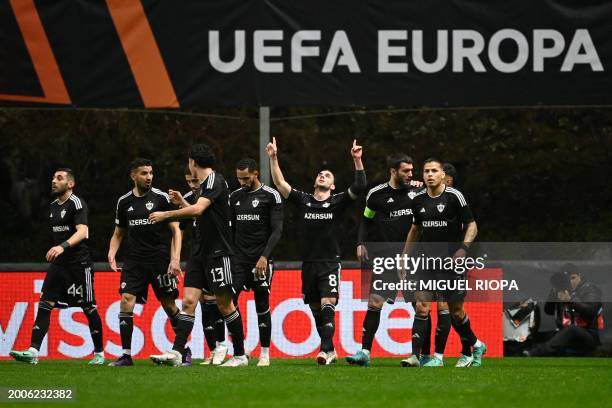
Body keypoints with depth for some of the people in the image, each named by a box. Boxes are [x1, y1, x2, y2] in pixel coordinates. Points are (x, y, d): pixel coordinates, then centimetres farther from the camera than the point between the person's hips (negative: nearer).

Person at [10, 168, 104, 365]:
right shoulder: (53, 206, 14)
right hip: (58, 264, 7)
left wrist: (63, 246, -38)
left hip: (79, 264, -7)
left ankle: (99, 354, 16)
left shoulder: (76, 203, -10)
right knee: (44, 304, -7)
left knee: (89, 308, 2)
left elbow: (82, 232, -24)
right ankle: (33, 352, -15)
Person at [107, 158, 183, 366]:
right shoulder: (124, 202, 8)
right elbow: (118, 233, 19)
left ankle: (185, 351, 17)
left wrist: (175, 258, -13)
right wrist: (112, 253, 0)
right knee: (126, 302, -11)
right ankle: (126, 355, -8)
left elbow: (175, 230, -2)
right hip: (135, 261, 3)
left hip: (160, 259, -3)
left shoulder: (161, 198, -3)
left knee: (169, 305, 2)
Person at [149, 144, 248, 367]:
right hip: (201, 252, 9)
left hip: (218, 253, -9)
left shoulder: (215, 181, -12)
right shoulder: (205, 184, 16)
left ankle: (240, 355, 7)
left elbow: (198, 209, -25)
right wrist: (181, 203, 24)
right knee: (189, 300, -3)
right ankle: (176, 353, -10)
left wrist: (166, 214, -19)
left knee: (225, 304, -3)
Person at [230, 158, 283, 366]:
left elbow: (277, 230, -8)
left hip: (260, 261, -4)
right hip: (239, 260, 4)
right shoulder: (235, 197, 12)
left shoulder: (271, 196, -4)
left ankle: (265, 354, 9)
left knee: (262, 307, 1)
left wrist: (264, 257, -17)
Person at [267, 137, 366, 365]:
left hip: (330, 263, -4)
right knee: (316, 310, 8)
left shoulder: (337, 202, 1)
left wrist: (357, 160, -19)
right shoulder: (303, 201, 8)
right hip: (308, 264, 4)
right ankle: (330, 350, 18)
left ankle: (326, 350, -24)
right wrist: (273, 159, -6)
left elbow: (359, 187, -11)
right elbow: (280, 184, 3)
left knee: (327, 306, -17)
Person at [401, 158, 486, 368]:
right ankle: (415, 355, -13)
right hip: (428, 261, 4)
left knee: (456, 310, 3)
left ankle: (469, 350, 25)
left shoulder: (454, 197, -7)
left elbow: (471, 225, -5)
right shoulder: (419, 200, 7)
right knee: (421, 305, -10)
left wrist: (464, 247, -20)